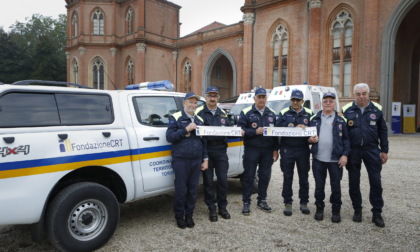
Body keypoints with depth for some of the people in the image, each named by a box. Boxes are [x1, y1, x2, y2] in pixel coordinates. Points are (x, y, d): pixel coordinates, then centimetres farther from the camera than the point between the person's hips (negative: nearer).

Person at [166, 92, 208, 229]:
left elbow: (204, 141, 17)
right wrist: (186, 130, -16)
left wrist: (205, 159, 11)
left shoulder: (199, 120, 14)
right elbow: (169, 137, -9)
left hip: (196, 161, 4)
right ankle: (179, 217, 20)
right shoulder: (176, 118, -1)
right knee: (181, 189, 2)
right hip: (180, 161, -4)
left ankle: (189, 215, 25)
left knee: (193, 189, 9)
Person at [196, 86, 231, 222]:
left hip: (221, 151, 3)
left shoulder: (223, 114, 15)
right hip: (206, 151, -3)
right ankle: (212, 208, 21)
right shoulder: (199, 112, 0)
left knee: (223, 180, 6)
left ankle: (222, 207, 24)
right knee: (208, 181, 6)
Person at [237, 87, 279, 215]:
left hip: (268, 151, 4)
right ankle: (246, 203, 13)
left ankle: (262, 200, 26)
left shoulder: (272, 114, 11)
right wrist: (255, 132, -18)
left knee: (265, 176, 11)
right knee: (248, 176, 2)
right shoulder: (246, 113, -2)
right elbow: (240, 130, -9)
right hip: (251, 150, -4)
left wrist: (275, 150, 6)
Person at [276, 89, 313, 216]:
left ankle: (304, 203, 24)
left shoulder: (309, 113, 8)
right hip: (287, 150, -1)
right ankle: (288, 203, 17)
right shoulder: (284, 113, 5)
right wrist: (293, 127, -17)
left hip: (303, 149, 1)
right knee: (287, 177, 5)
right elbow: (278, 128, -8)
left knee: (303, 177, 10)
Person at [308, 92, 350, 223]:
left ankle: (336, 211, 22)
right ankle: (319, 208, 25)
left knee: (336, 186, 7)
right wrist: (310, 139, -11)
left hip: (335, 159, -1)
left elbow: (346, 139, 1)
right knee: (319, 185, 10)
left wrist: (345, 154, -8)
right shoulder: (315, 119, 8)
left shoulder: (340, 121, 3)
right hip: (318, 159, 1)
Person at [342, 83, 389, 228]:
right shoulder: (347, 110, 0)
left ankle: (377, 213, 16)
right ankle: (357, 210, 24)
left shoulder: (376, 109, 3)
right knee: (354, 182, 8)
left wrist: (384, 150, 4)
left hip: (372, 149, 0)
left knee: (376, 182, 2)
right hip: (353, 150, 0)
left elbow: (383, 131, 7)